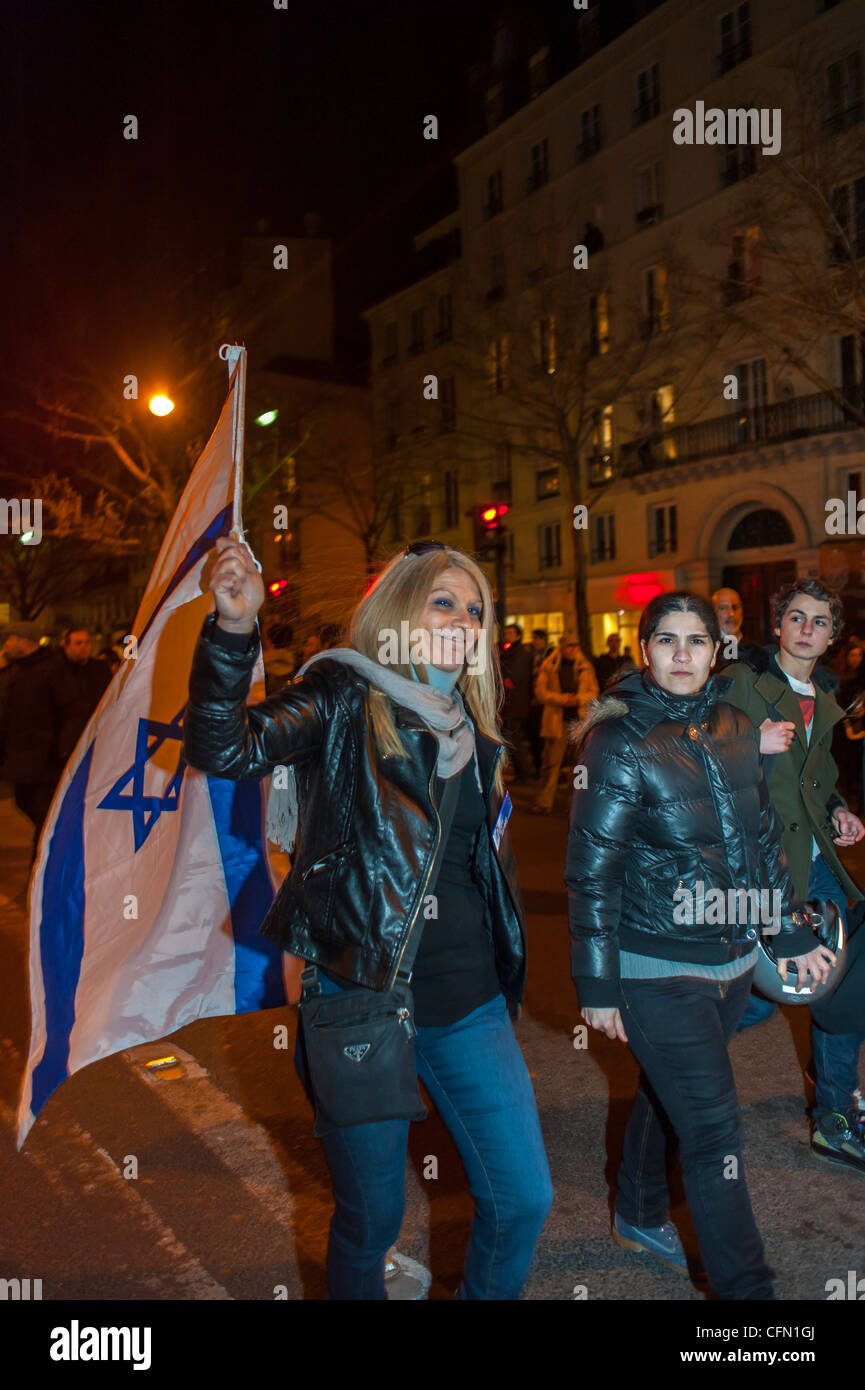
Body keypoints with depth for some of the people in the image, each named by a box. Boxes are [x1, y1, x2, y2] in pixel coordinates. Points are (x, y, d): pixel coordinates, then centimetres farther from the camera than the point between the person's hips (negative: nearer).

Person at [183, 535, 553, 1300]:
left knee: (524, 1199, 11)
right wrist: (233, 629, -38)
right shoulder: (344, 698, -7)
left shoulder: (473, 728, 10)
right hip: (362, 997, -5)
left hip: (468, 1001, 6)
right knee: (372, 1217, 10)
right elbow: (224, 747, -24)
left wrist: (505, 970, 16)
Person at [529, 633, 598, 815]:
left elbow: (593, 691, 11)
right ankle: (544, 802, 2)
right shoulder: (549, 667, 1)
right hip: (556, 719, -3)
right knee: (551, 762, -3)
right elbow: (540, 691, -2)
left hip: (581, 719, 3)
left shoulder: (585, 667, 10)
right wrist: (561, 699, -14)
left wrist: (579, 699, -9)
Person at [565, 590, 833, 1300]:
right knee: (715, 1131, -2)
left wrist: (794, 932, 16)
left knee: (669, 1093, 23)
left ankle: (641, 1215, 46)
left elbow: (765, 837, 14)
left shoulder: (735, 730, 3)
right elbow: (590, 871, -12)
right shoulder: (620, 741, -15)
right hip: (657, 970, -6)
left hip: (731, 960, 6)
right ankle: (748, 1289, 16)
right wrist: (597, 984, -11)